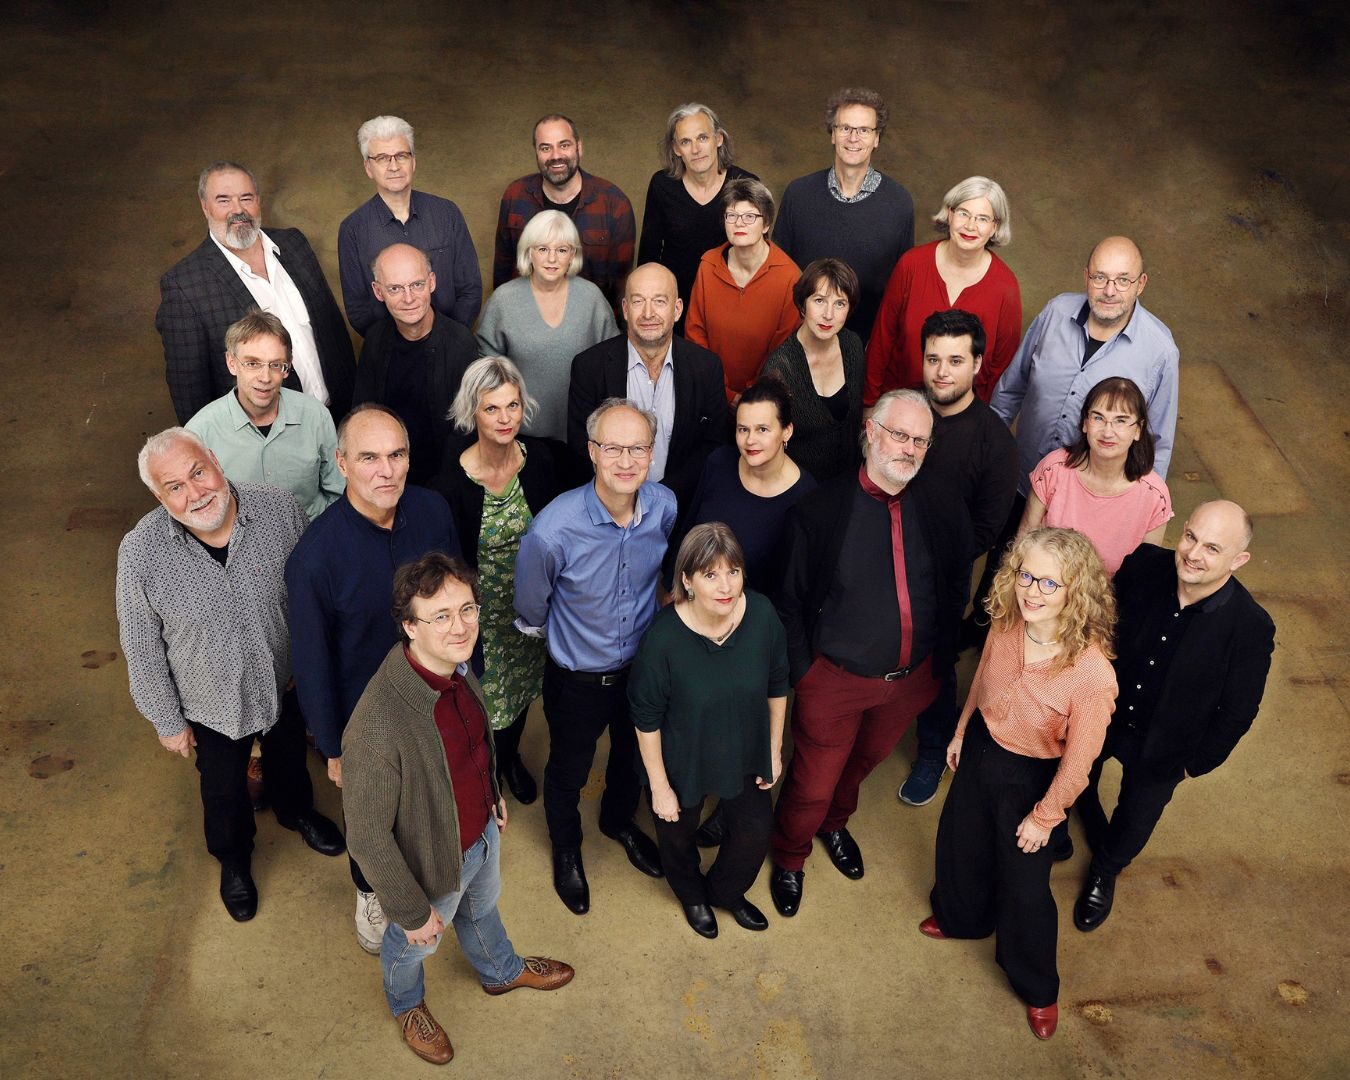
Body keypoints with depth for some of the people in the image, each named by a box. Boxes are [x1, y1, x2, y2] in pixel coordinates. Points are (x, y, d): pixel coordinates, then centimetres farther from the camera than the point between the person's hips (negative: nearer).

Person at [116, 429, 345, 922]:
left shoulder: (280, 509, -25)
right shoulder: (140, 553, -27)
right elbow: (143, 649, -13)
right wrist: (167, 721, -3)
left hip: (286, 683, 1)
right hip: (214, 705, -1)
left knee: (290, 760, 31)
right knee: (224, 792, 26)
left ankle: (297, 812, 65)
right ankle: (233, 858, 58)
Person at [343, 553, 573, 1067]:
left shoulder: (456, 666, -18)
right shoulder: (378, 729, -43)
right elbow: (368, 835, -29)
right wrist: (412, 911, -18)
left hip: (483, 831, 6)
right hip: (434, 861, -6)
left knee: (482, 908, 35)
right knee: (413, 943, 28)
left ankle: (501, 971, 67)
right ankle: (407, 1004, 61)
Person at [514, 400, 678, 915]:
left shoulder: (665, 507, -21)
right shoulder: (554, 529, -34)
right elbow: (530, 612, -12)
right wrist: (566, 637, 5)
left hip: (643, 665, 4)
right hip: (578, 679, -3)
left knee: (634, 757, 29)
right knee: (568, 773, 23)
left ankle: (618, 821, 62)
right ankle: (566, 849, 55)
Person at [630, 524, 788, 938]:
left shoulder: (762, 615, -23)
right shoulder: (664, 639, -33)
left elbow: (776, 686, -5)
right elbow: (647, 719, -19)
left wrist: (775, 750, 5)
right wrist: (659, 786, -11)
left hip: (745, 753, 3)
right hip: (682, 761, -3)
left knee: (756, 829, 22)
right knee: (678, 834, 23)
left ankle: (726, 891, 57)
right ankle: (692, 895, 60)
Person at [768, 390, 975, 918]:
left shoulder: (943, 512, -9)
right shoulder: (818, 511, -17)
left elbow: (955, 590, 4)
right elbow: (791, 601, -9)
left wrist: (938, 655, 3)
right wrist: (802, 671, -9)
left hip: (910, 678, 4)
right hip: (834, 679, -3)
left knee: (863, 762, 29)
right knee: (812, 784, 13)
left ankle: (834, 823, 61)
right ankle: (789, 857, 44)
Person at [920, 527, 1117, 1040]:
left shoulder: (1092, 674, -37)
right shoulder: (1005, 622, -21)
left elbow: (1078, 761, -22)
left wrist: (1044, 816, -9)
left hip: (1032, 778, -5)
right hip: (980, 749, 5)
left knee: (1024, 883, 15)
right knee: (960, 841, 28)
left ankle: (1037, 987, 45)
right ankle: (962, 916, 62)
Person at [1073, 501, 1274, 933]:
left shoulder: (1251, 628, -30)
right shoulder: (1143, 564, -25)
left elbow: (1237, 712, -15)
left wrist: (1197, 764, -5)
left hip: (1161, 750, -1)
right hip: (1100, 715, 2)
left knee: (1135, 820, 23)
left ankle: (1105, 871, 58)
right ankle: (1092, 830, 63)